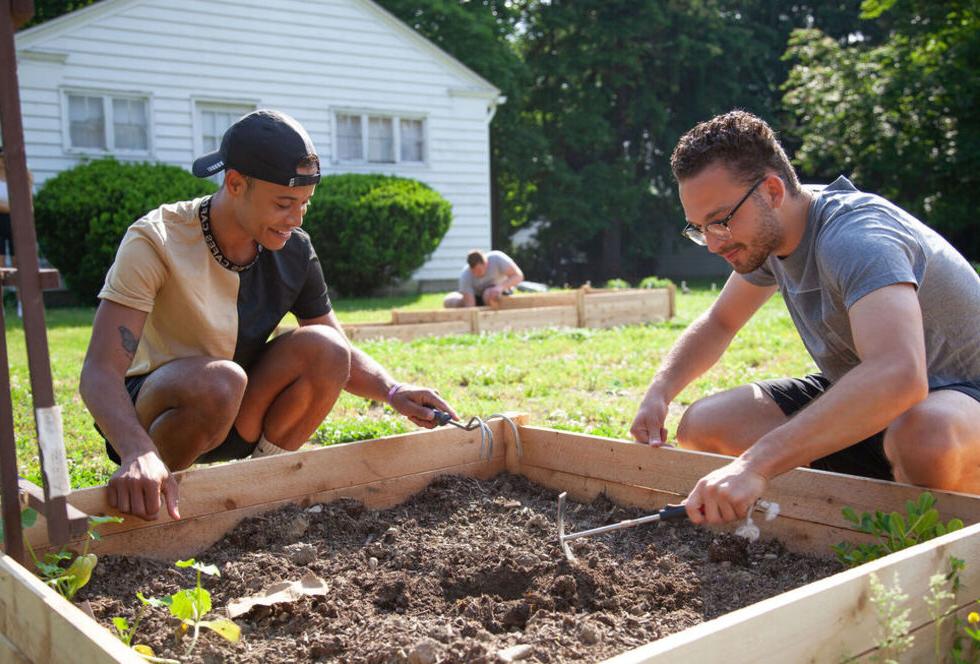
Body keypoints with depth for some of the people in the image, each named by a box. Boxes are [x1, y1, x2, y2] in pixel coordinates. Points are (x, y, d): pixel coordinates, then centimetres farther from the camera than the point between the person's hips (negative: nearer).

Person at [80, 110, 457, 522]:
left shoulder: (294, 250, -7)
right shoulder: (157, 242, -22)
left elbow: (339, 354, 3)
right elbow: (100, 373, -29)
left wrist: (392, 392, -18)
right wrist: (138, 454, -48)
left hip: (235, 422, 5)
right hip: (146, 415, -4)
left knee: (323, 348, -21)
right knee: (218, 381, -37)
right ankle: (146, 493, -9)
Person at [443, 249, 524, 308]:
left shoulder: (497, 258, -30)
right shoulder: (465, 276, -28)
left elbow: (518, 276, -30)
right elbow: (470, 306, -32)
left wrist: (501, 287, -45)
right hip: (477, 295, 3)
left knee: (489, 294, -40)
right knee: (449, 302, -20)